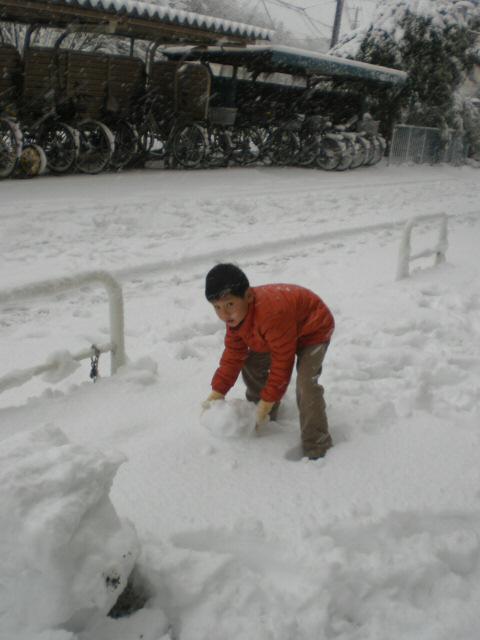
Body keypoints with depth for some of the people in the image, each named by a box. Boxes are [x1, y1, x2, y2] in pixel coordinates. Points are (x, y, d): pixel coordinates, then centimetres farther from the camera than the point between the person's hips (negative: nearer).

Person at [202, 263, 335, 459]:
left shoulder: (271, 315, -44)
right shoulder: (236, 315, -16)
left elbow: (282, 362, -35)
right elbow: (233, 355, -5)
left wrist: (267, 402, -27)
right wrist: (216, 393, -8)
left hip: (313, 330, -9)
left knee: (306, 383, -25)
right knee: (251, 365, 7)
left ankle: (316, 448, -13)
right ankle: (260, 420, 28)